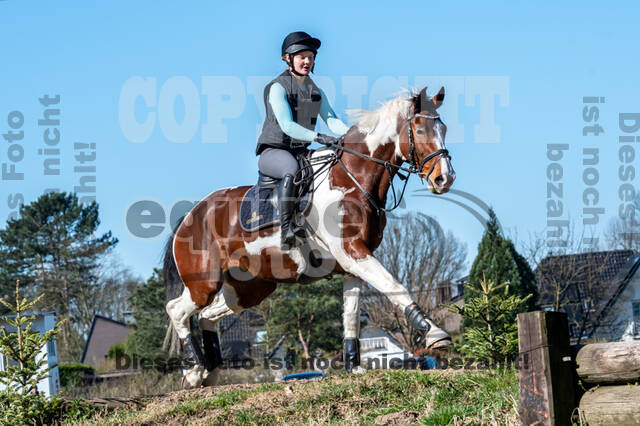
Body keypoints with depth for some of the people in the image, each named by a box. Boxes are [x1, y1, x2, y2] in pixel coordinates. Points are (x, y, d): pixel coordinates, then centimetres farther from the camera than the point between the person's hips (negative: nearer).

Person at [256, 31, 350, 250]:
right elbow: (287, 126, -22)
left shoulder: (316, 91, 13)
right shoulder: (278, 87, -9)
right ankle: (286, 230, -42)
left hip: (302, 151, 7)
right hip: (273, 151, -7)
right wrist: (317, 137, -35)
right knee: (292, 170, -40)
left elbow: (332, 120, 1)